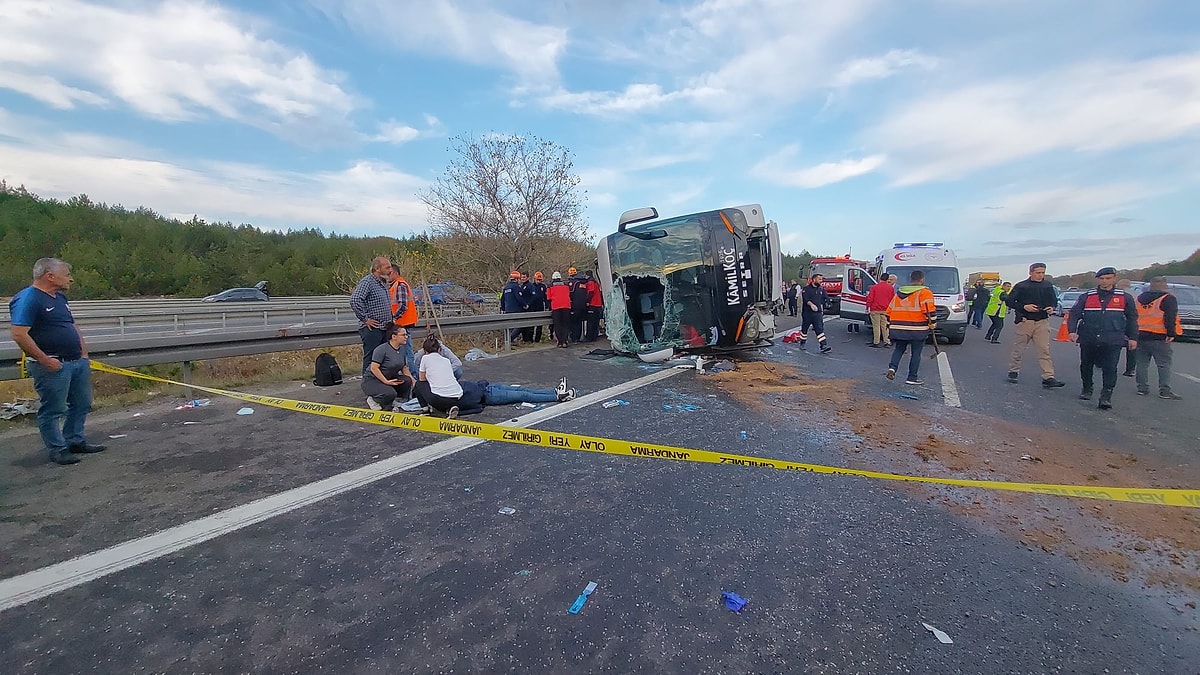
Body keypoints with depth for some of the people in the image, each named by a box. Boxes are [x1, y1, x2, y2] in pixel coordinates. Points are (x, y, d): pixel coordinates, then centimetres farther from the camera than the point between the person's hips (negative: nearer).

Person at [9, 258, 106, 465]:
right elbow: (19, 334, -21)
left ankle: (76, 441, 28)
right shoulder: (27, 299, -14)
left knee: (82, 404, 16)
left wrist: (83, 351, 13)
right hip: (53, 366, -9)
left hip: (78, 362, 9)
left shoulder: (60, 297, 14)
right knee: (52, 410, 2)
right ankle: (57, 450, 12)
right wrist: (45, 360, -19)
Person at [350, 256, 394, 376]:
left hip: (385, 329, 9)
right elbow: (354, 300, -25)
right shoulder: (367, 282, -11)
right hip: (372, 329, -9)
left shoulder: (383, 283, 17)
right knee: (370, 360, -4)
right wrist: (365, 318, -19)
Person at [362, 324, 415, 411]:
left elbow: (405, 368, 9)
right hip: (372, 380, -7)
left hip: (389, 379, 7)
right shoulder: (382, 349, -19)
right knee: (390, 394, -33)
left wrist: (413, 381, -6)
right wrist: (386, 382, -26)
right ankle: (372, 400, -2)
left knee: (407, 381, -20)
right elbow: (374, 368, -24)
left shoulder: (402, 349, 5)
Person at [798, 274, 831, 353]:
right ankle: (802, 343, 30)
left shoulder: (821, 289, 12)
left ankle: (824, 346, -11)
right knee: (804, 328, 11)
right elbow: (805, 299, -19)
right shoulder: (806, 289, -6)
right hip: (807, 313, -3)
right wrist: (811, 304, -35)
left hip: (818, 313, 3)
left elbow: (826, 298, 20)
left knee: (820, 329, -6)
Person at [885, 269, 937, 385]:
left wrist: (889, 327, 22)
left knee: (899, 349, 18)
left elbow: (889, 311, 16)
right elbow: (930, 311, -16)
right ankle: (912, 378, 10)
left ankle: (892, 367, -3)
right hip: (917, 330, -5)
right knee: (916, 353, 5)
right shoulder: (924, 292, -5)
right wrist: (931, 324, -3)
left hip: (897, 328, 5)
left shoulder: (898, 293, 14)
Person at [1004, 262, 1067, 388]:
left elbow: (1054, 300, 21)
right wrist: (1024, 307, -15)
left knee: (1044, 350, -3)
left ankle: (1048, 378, -5)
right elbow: (1009, 301, -2)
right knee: (1018, 349, 7)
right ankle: (1013, 372, 22)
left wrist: (1052, 307, 0)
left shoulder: (1048, 286, 10)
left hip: (1042, 322, 3)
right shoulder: (1021, 286, -2)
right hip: (1024, 321, -3)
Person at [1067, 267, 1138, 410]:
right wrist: (1072, 331, -14)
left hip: (1113, 341, -1)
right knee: (1086, 366, 13)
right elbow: (1074, 314, 0)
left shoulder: (1125, 298, 7)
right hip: (1088, 340, 1)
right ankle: (1087, 389, 31)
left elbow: (1132, 319, 13)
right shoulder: (1086, 297, 5)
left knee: (1110, 369, -7)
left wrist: (1133, 337, 10)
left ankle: (1106, 397, -5)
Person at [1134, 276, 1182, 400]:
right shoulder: (1168, 299, -5)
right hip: (1159, 337, -5)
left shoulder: (1140, 298, 12)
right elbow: (1170, 318, -15)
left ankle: (1142, 388, 12)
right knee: (1164, 365, -1)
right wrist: (1171, 333, -14)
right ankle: (1164, 390, -4)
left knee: (1142, 364, 10)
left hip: (1140, 336, 5)